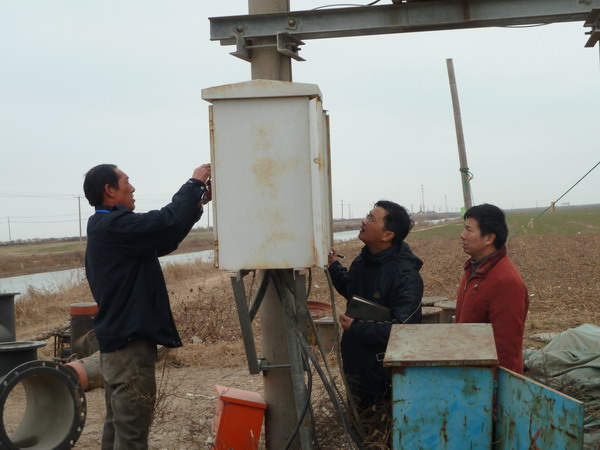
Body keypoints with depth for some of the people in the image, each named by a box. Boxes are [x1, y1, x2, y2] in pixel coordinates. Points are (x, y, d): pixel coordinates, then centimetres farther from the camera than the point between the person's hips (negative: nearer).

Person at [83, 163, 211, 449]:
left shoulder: (105, 228, 15)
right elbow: (168, 222, -27)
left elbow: (163, 240, 17)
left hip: (116, 340, 11)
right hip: (130, 342, -11)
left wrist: (197, 203, 11)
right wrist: (194, 184, -11)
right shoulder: (115, 226, -18)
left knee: (117, 425, 18)